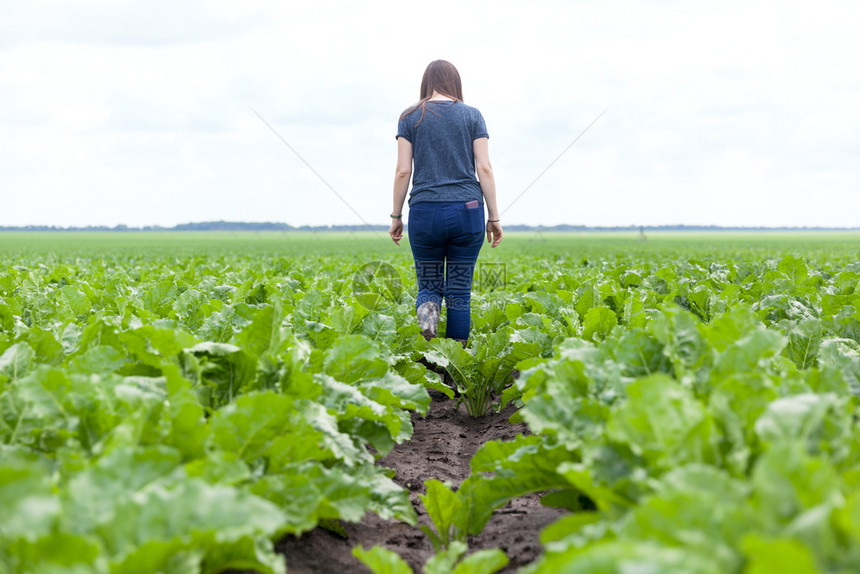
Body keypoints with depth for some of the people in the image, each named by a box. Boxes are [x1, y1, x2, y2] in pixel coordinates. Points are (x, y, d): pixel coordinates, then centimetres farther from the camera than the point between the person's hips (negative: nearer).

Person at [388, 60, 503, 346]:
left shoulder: (410, 117, 5)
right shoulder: (472, 115, 6)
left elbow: (403, 170, 1)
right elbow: (484, 168, 1)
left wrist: (396, 216, 8)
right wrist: (494, 218, 5)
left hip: (425, 212, 0)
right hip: (468, 211, 0)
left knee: (429, 286, 11)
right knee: (459, 292, 7)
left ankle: (427, 311, -23)